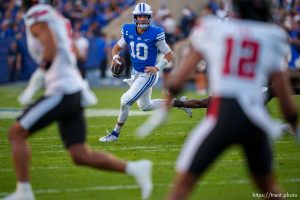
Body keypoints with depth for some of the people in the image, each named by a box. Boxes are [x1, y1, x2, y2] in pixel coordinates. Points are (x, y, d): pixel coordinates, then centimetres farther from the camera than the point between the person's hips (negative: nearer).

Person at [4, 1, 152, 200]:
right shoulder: (57, 16, 20)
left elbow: (51, 49, -20)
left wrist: (42, 65, -4)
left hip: (61, 92, -9)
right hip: (75, 90, 9)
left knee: (17, 133, 2)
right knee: (81, 156, 7)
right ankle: (135, 168, -1)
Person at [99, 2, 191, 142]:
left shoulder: (155, 34, -21)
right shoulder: (128, 31, -6)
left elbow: (169, 55, -12)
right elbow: (117, 48, 8)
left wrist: (157, 68, -22)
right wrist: (115, 57, -13)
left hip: (147, 75, -7)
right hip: (135, 73, 7)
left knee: (125, 101, -12)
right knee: (145, 106, 21)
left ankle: (115, 133, 4)